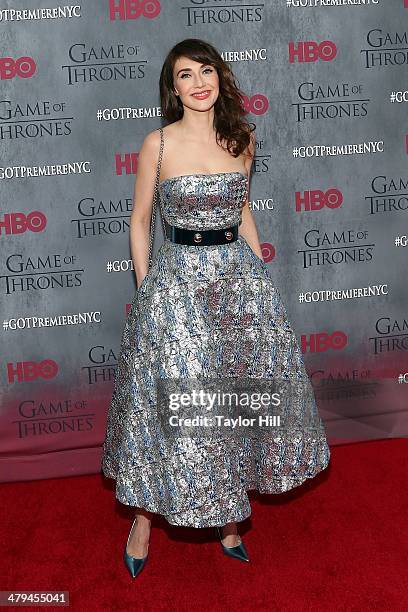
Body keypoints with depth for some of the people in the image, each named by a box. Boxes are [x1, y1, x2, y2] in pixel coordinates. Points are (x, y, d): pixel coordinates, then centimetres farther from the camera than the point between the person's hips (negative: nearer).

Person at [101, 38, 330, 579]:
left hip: (240, 275, 4)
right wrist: (145, 288, -3)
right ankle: (145, 514, 21)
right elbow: (140, 220, 0)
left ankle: (224, 513, 28)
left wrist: (262, 272, 12)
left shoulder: (242, 139, 5)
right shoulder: (158, 144, -6)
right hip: (178, 279, -4)